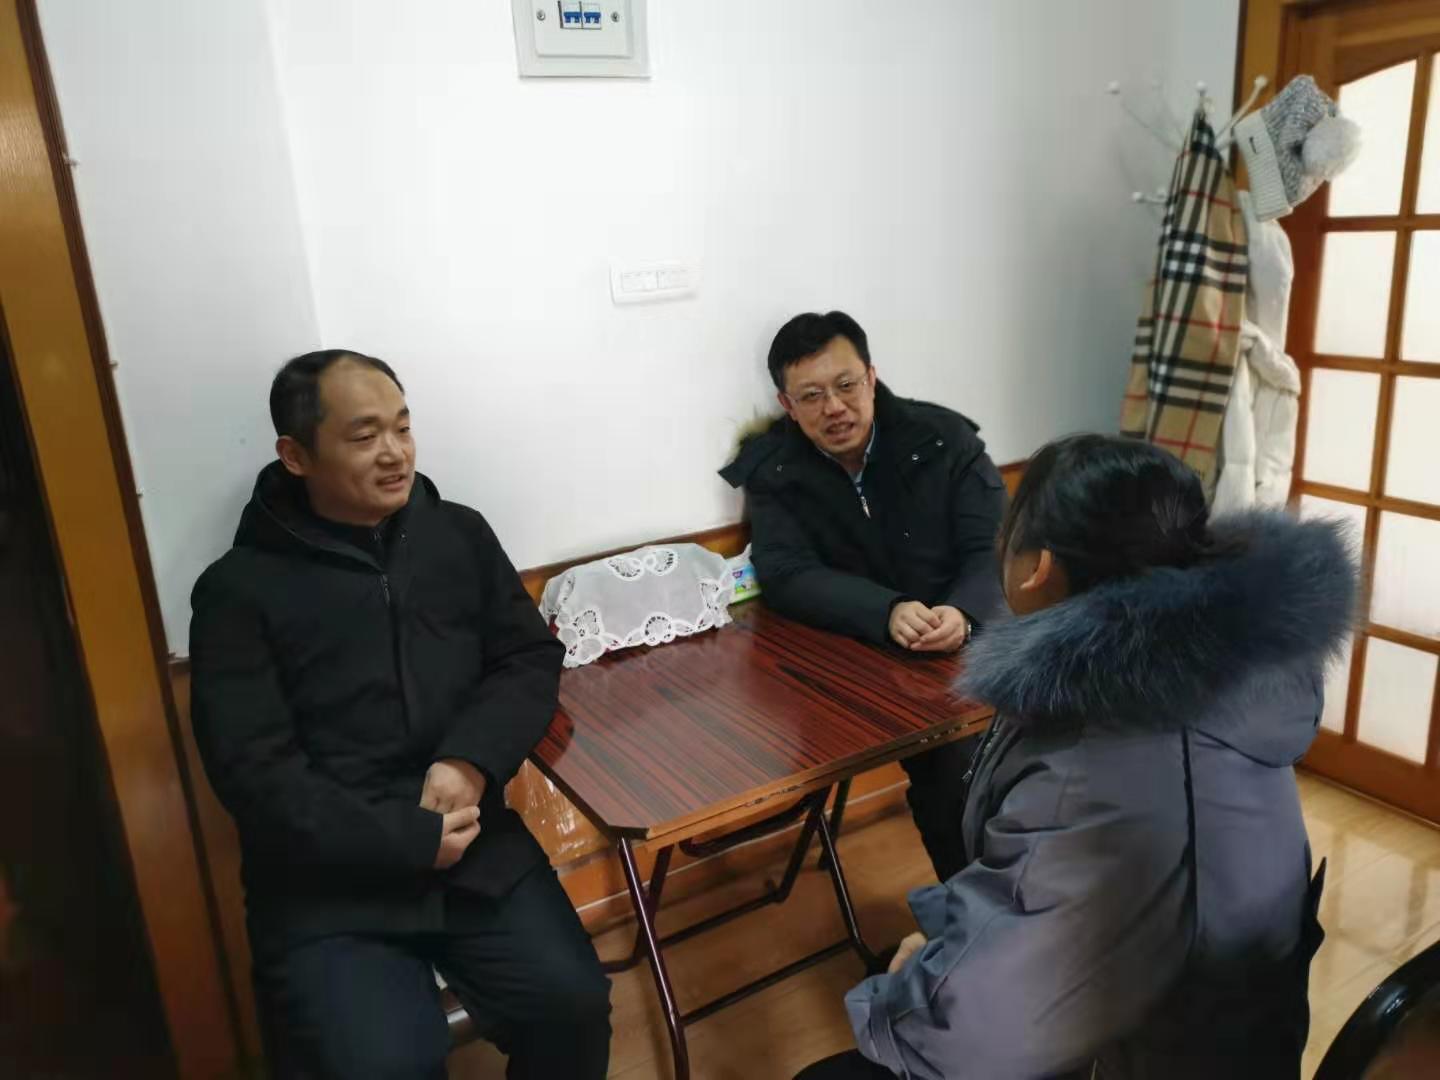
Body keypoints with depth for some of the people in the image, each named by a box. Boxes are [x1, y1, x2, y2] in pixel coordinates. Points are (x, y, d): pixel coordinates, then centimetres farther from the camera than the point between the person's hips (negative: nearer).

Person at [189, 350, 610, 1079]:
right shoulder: (238, 589, -3)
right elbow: (256, 772, -9)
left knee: (572, 1007, -14)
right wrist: (411, 841, -14)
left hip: (477, 849, 3)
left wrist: (472, 759, -13)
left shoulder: (461, 534, 8)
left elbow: (532, 660, 6)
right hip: (327, 884, -2)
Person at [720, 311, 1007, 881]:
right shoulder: (772, 471, -4)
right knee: (954, 764, -23)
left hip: (974, 640, 2)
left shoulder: (945, 438, -4)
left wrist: (965, 614, -32)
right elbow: (787, 576, -15)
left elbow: (995, 550, -9)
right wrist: (888, 613, -32)